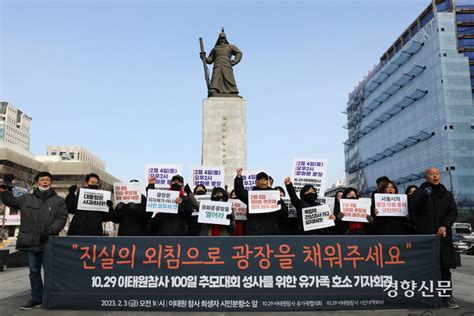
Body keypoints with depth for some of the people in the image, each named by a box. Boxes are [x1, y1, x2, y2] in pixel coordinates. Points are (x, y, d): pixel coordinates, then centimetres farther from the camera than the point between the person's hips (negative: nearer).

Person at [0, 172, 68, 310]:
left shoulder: (59, 201, 2)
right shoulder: (26, 198, 11)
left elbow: (62, 218, -5)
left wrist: (50, 231, -18)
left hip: (48, 242, -3)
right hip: (30, 241, 3)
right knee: (34, 271, 10)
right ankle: (37, 298, 20)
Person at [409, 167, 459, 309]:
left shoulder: (447, 194, 15)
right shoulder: (419, 192, 7)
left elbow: (453, 212, 5)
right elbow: (412, 207, -8)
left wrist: (445, 226, -10)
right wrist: (424, 196, -22)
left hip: (443, 235, 3)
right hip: (424, 235, -2)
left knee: (445, 267, 0)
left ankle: (447, 297, 5)